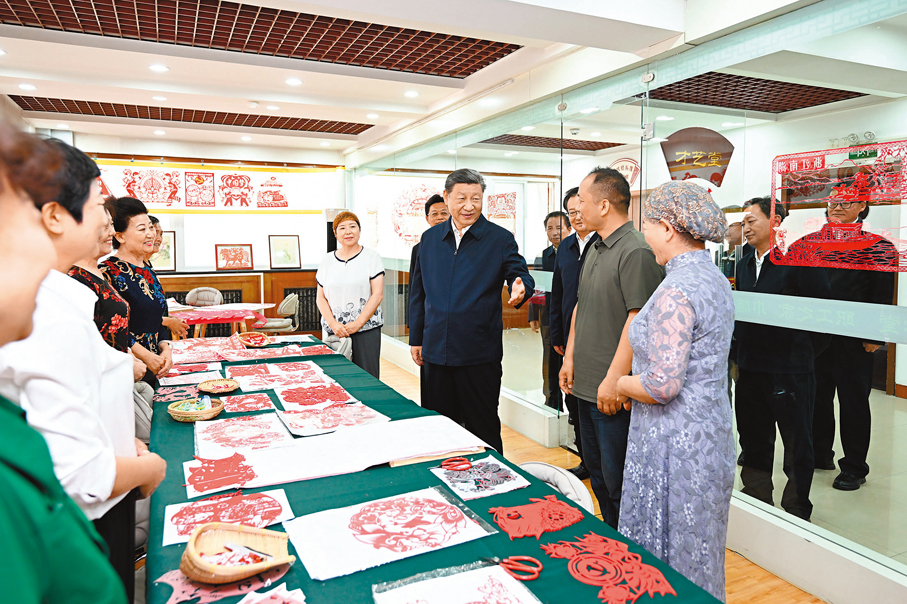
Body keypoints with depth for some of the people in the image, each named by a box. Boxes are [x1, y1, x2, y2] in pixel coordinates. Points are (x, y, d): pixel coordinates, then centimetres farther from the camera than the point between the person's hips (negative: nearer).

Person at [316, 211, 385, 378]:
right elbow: (321, 297, 10)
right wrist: (333, 324, -6)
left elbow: (377, 295, -3)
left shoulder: (371, 257, 4)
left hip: (366, 328, -2)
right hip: (335, 331, 2)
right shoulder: (327, 260, 12)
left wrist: (357, 323, -11)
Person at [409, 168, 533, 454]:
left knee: (483, 428, 7)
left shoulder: (500, 238, -2)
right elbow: (418, 291, 14)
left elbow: (520, 275, -2)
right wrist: (416, 338, 13)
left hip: (480, 353, -4)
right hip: (436, 352, 4)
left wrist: (520, 288, -28)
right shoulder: (430, 238, 9)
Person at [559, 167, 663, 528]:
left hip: (614, 393, -9)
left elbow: (639, 320, -23)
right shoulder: (595, 249, 13)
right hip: (586, 386, 9)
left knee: (617, 481, 3)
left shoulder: (636, 251, -17)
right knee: (597, 471, 20)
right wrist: (570, 357, 15)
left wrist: (614, 379, -23)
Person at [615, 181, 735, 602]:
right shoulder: (715, 278, 7)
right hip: (712, 427, 10)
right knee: (699, 544, 24)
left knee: (665, 548, 8)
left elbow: (661, 385, -27)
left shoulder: (676, 291, -24)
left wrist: (623, 384, -8)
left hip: (674, 439, -10)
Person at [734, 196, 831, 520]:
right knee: (753, 440, 16)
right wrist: (740, 348, 10)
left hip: (790, 370, -7)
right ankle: (757, 500, 32)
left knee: (797, 442, 8)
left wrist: (806, 352, -7)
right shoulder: (745, 262, 12)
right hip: (750, 368, 7)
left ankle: (796, 510, 24)